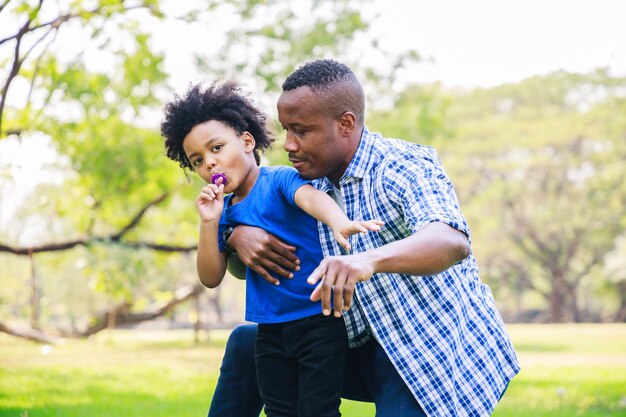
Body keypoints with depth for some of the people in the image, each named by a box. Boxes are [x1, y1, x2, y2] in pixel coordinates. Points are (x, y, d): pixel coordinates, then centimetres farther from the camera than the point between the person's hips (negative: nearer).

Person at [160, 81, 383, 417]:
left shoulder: (279, 179, -10)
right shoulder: (224, 210, 8)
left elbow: (311, 197, -32)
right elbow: (211, 278, 6)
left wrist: (339, 224, -55)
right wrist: (209, 223, -9)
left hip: (319, 319, -6)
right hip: (271, 330, 7)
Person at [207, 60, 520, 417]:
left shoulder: (403, 166, -20)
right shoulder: (311, 185, 4)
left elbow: (454, 242, -39)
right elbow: (242, 267, 9)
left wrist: (369, 260, -57)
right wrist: (238, 235, -17)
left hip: (439, 353, -8)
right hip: (369, 350, 8)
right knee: (246, 343, 10)